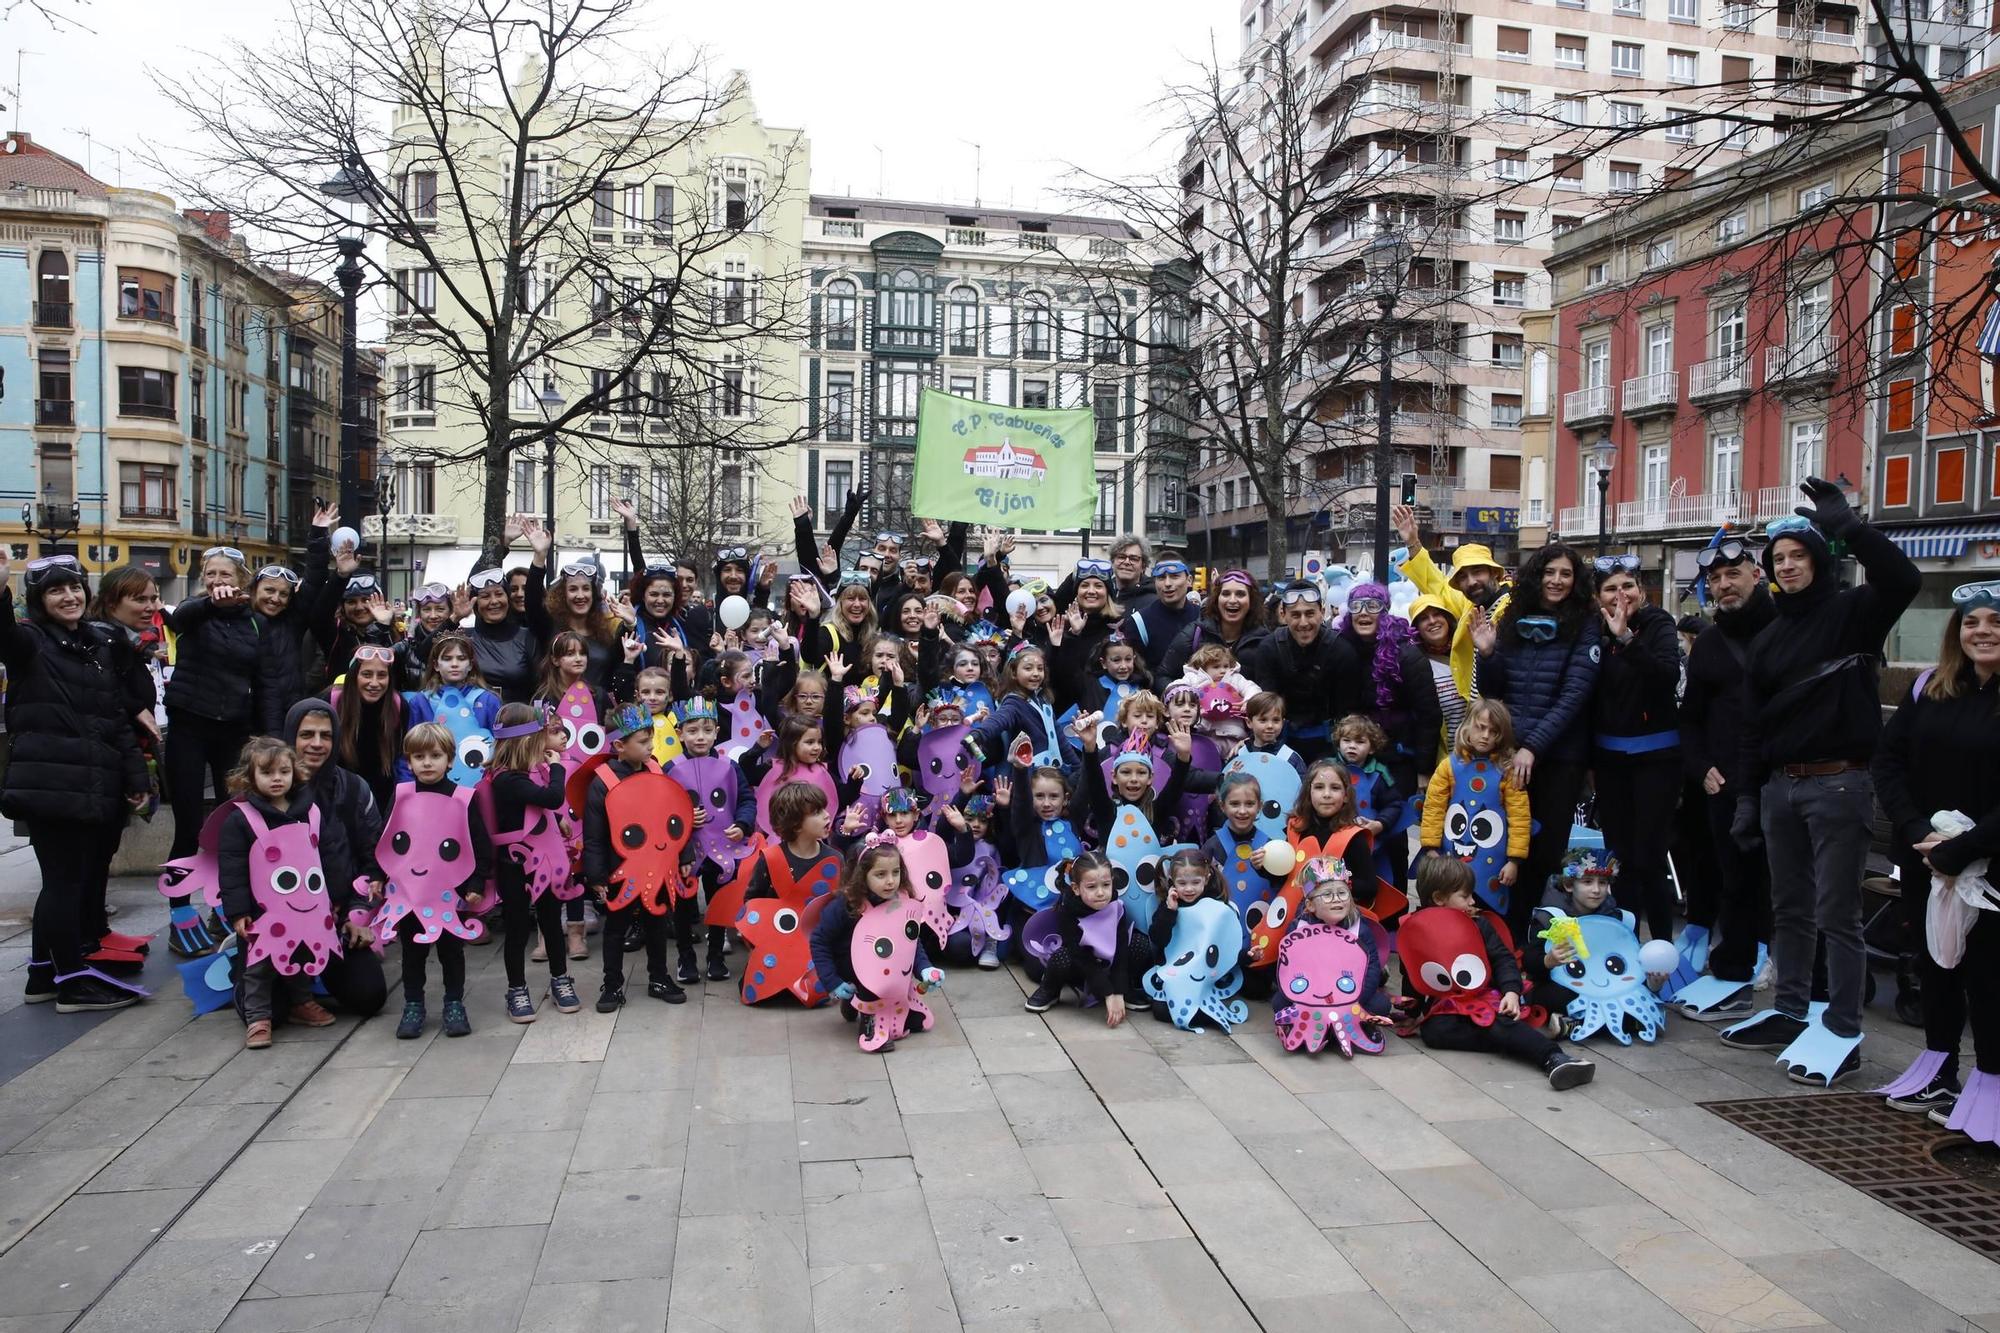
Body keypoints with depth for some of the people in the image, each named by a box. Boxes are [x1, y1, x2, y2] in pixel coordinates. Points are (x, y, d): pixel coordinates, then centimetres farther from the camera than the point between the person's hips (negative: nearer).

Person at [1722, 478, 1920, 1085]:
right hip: (1780, 786, 6)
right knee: (1789, 909, 14)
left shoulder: (1852, 614, -3)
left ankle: (1843, 1033, 7)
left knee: (1837, 913, -2)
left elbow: (1903, 579, -25)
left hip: (1838, 784, -6)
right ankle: (1789, 1012, 25)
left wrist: (1846, 524, -25)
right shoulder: (1770, 637, 13)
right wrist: (1748, 795, 10)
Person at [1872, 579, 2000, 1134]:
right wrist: (1918, 833, -11)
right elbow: (1888, 761, 1)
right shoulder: (1931, 688, 3)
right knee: (1937, 962, 15)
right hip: (1925, 861, 5)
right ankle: (1938, 1073, 29)